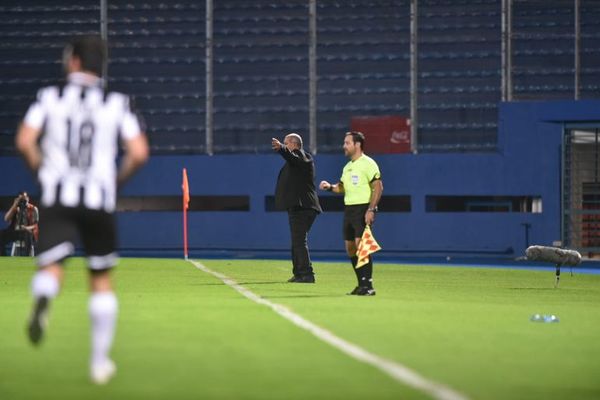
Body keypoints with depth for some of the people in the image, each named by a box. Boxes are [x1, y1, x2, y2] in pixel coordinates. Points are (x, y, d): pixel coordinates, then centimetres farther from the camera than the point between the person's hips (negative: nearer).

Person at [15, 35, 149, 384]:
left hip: (57, 198, -1)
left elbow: (25, 142, -6)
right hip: (100, 199, 1)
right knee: (101, 278, 15)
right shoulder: (117, 103, 5)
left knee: (51, 267, -8)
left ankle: (43, 300, -47)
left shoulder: (50, 97, 5)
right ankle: (100, 361, 18)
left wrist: (42, 171, 11)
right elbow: (139, 153, -4)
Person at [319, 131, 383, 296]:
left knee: (360, 245, -16)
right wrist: (330, 187, 4)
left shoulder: (367, 163, -8)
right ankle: (362, 284, 16)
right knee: (350, 248, 7)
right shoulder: (347, 167, 17)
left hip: (363, 209, -9)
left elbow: (378, 187, -13)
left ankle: (368, 285, -15)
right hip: (349, 208, 9)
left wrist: (371, 210, -20)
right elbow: (342, 187, 26)